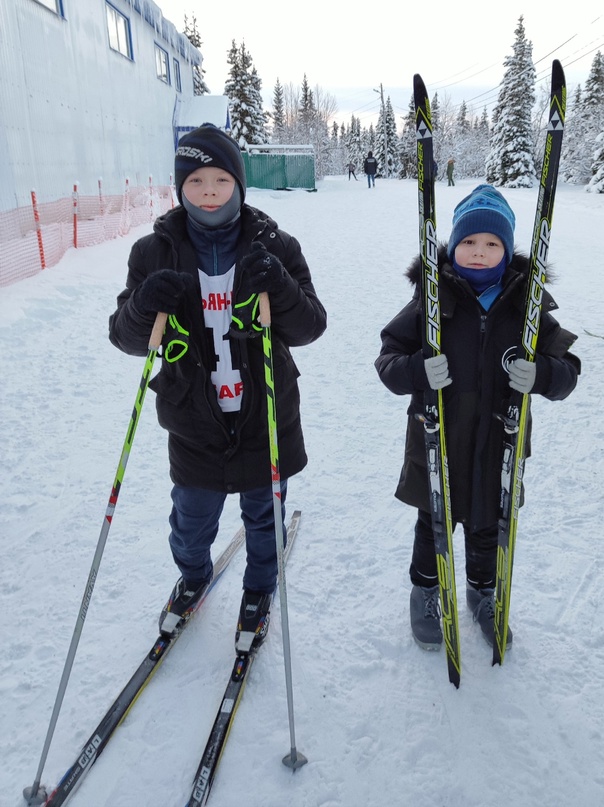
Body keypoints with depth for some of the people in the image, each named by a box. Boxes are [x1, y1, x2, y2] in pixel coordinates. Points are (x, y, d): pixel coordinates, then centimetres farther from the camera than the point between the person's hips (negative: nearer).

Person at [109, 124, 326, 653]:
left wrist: (280, 289, -29)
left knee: (264, 518, 18)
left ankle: (260, 591, 47)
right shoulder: (155, 253, -4)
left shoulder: (275, 247, -7)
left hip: (265, 419, 0)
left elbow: (310, 328, -9)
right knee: (192, 521, 19)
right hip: (194, 425, 1)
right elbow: (127, 338, -3)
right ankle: (194, 577, 53)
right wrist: (144, 308, -26)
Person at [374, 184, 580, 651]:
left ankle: (484, 591, 48)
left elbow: (567, 369, 0)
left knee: (488, 528, 21)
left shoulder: (527, 304, -3)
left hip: (498, 447, 2)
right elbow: (389, 358, -7)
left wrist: (540, 375, -23)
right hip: (438, 443, -1)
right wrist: (417, 371, -29)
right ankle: (425, 591, 43)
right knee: (434, 526, 17)